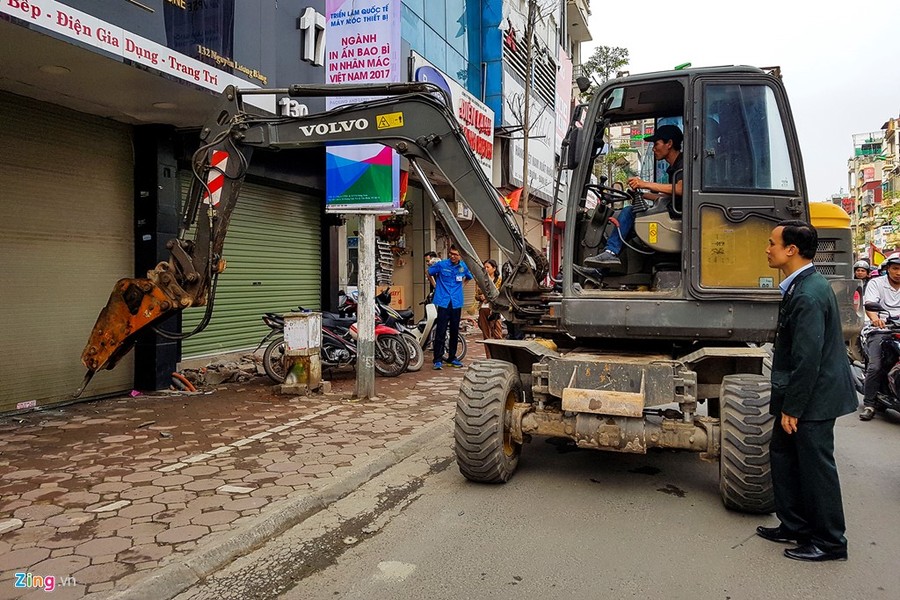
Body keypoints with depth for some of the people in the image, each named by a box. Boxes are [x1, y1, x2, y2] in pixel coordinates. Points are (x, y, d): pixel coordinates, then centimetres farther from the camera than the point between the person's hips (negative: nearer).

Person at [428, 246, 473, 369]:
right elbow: (429, 272, 13)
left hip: (456, 303, 4)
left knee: (455, 331, 9)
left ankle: (452, 358, 20)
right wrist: (436, 285, 14)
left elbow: (469, 277, 27)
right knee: (440, 331, -8)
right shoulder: (441, 264, -5)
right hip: (443, 302, -4)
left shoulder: (463, 266, 5)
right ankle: (438, 359, -5)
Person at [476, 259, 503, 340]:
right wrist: (480, 297, -3)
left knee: (497, 335, -9)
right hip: (483, 310, 5)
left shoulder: (499, 280, 2)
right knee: (486, 336, 8)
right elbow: (476, 295, 18)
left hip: (493, 310, -5)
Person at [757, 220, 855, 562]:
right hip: (800, 394, 10)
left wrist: (792, 408, -18)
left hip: (813, 396, -10)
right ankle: (795, 526, 30)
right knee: (783, 454, 17)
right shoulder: (803, 286, 8)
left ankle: (830, 542, 18)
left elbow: (808, 358, -25)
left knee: (815, 467, 2)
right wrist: (786, 403, 18)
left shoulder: (807, 296, -24)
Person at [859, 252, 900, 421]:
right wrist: (875, 318, -33)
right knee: (876, 367, -18)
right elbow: (869, 304, -11)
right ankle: (868, 404, -9)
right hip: (879, 330, -3)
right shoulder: (876, 283, 5)